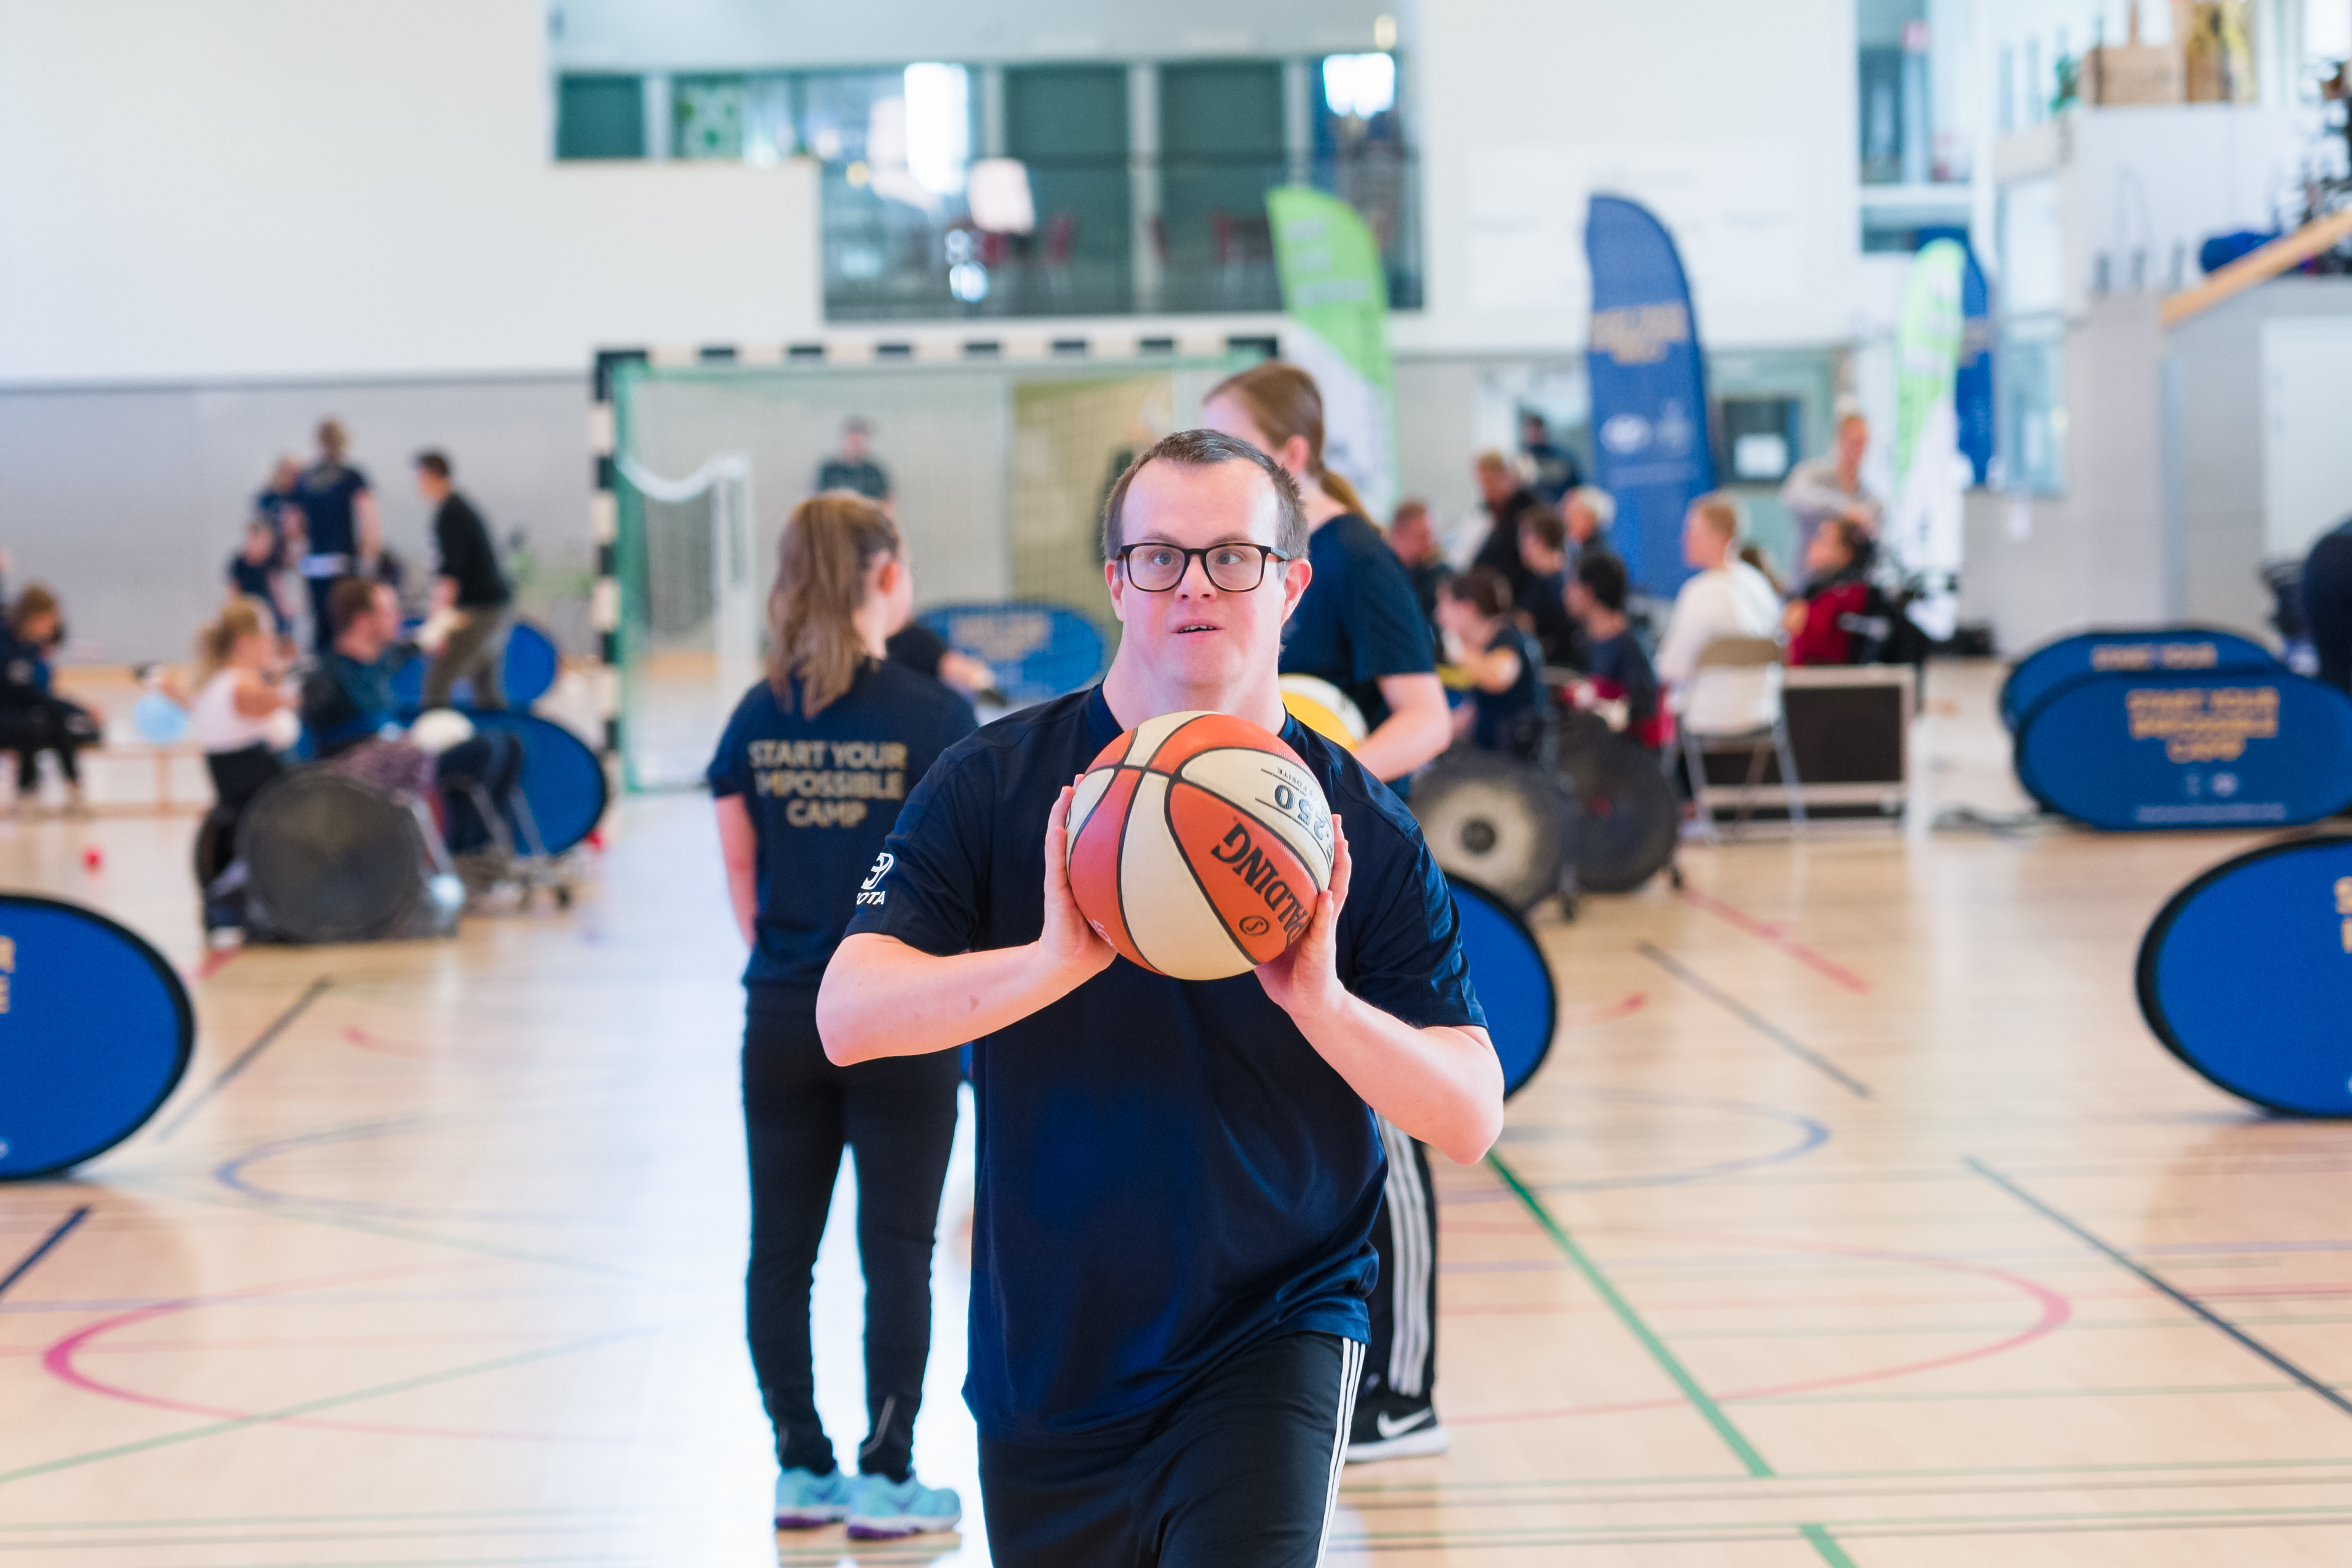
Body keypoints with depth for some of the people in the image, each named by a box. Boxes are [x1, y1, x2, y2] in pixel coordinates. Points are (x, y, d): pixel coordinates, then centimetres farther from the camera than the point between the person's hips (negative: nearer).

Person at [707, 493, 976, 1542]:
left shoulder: (756, 719, 1)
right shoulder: (935, 716, -10)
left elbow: (742, 884, 6)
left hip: (783, 1022, 4)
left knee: (781, 1250, 10)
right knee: (896, 1251, 3)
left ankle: (800, 1471, 16)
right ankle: (886, 1478, 6)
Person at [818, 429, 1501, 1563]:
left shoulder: (1361, 836, -4)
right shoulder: (994, 786, -4)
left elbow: (1471, 1119, -9)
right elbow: (848, 1015, -15)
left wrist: (1323, 1004, -27)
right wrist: (1055, 961, -30)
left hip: (1271, 1339, -2)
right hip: (1042, 1372, 2)